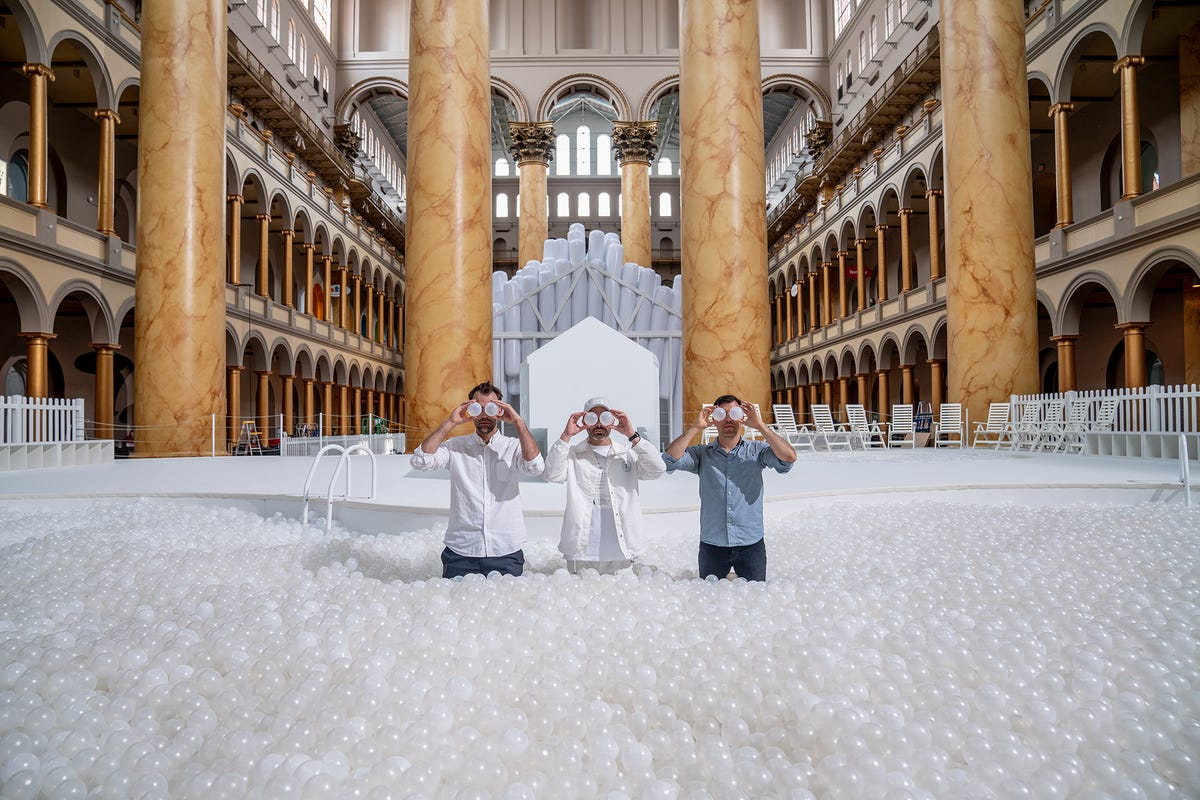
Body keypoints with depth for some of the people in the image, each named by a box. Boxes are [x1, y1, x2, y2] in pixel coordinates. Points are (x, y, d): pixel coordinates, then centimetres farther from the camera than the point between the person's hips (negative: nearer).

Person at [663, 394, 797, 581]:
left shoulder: (757, 451, 4)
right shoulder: (702, 454, 5)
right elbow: (670, 459, -9)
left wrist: (760, 426, -12)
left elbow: (789, 457, -12)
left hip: (751, 545, 0)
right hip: (711, 545, 0)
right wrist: (696, 427, -9)